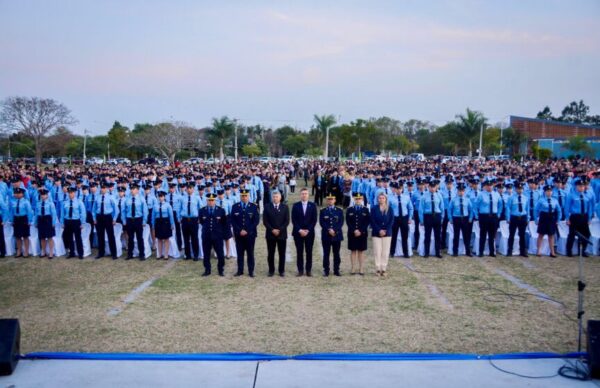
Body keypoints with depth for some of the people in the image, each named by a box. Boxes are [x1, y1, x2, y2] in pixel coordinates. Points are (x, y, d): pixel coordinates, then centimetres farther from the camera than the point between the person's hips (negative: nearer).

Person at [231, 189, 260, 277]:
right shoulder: (235, 206, 5)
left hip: (250, 234, -1)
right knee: (240, 253, 5)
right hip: (238, 234, 1)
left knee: (250, 253, 4)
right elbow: (233, 221, 2)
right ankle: (240, 271, 12)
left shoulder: (254, 206, 1)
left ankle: (251, 271, 9)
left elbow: (256, 220, -3)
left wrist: (247, 231, -10)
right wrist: (240, 230, -10)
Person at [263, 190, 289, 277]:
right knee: (270, 253, 3)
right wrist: (272, 230, -12)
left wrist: (279, 230, -11)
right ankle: (271, 270, 13)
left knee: (282, 253, 4)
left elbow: (287, 221, 0)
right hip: (270, 234, 0)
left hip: (282, 234, 0)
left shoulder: (285, 207, 5)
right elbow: (265, 221, -1)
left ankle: (281, 270, 14)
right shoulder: (267, 207, 3)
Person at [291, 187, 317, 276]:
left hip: (309, 232, 0)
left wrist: (308, 230, -9)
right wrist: (299, 230, -11)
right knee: (299, 252, 2)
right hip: (298, 232, 0)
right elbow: (293, 220, 0)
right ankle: (300, 270, 7)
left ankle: (309, 270, 10)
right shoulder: (295, 205, 3)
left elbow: (314, 220, 1)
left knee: (309, 252, 3)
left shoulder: (313, 205, 4)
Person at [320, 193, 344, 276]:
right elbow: (321, 223, -2)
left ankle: (336, 270, 10)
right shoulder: (323, 211, 8)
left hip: (337, 235, 1)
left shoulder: (339, 211, 9)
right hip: (326, 235, 0)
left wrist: (335, 230, -13)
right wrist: (329, 230, -14)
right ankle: (326, 270, 7)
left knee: (336, 254, 4)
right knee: (326, 254, 1)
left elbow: (341, 222, 0)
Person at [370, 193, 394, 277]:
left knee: (385, 252, 1)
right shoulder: (374, 209, 2)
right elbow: (372, 221, -3)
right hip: (376, 233, -1)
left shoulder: (389, 209, 6)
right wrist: (379, 230, -13)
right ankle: (378, 269, 6)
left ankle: (384, 269, 8)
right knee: (377, 252, -2)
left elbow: (391, 221, 1)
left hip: (387, 233, 1)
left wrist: (385, 231, -10)